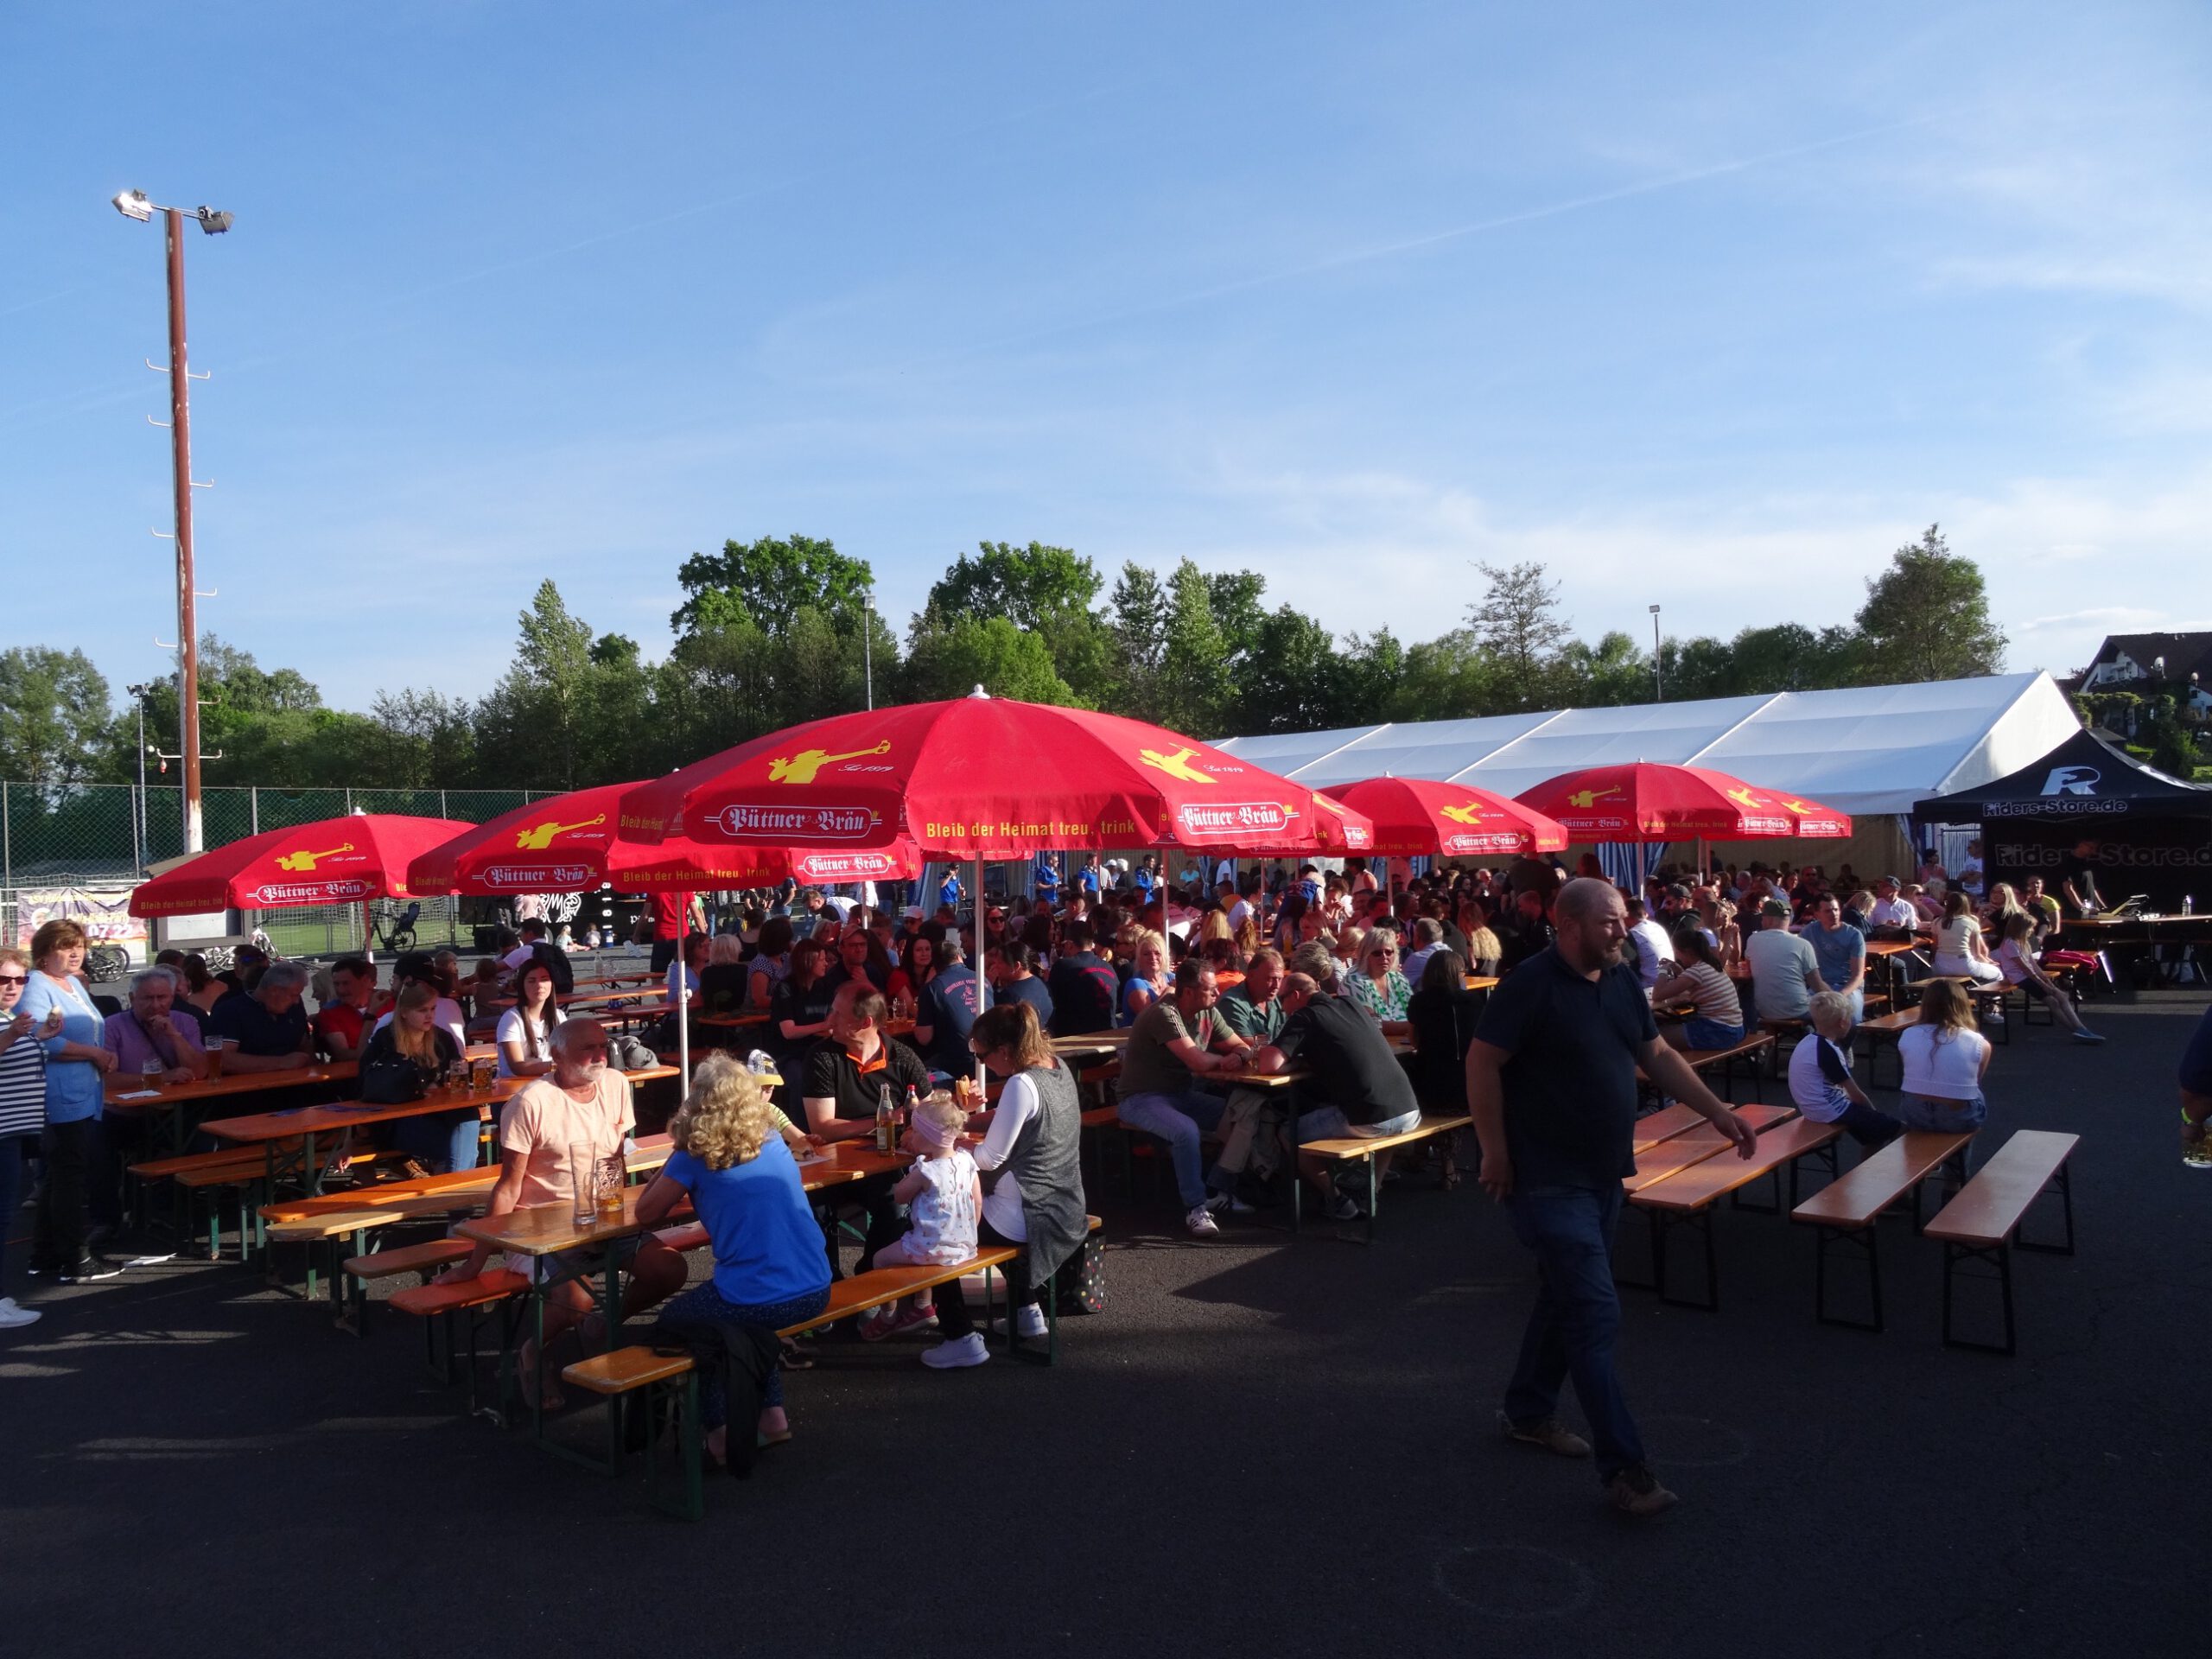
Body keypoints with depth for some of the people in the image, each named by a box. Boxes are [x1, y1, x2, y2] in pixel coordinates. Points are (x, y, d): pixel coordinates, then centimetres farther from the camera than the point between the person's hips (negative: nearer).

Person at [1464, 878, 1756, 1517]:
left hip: (1603, 1173, 8)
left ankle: (1529, 1411, 36)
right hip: (1549, 1178, -8)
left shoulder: (1623, 981, 6)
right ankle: (1624, 1467, -2)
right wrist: (1495, 1151, -18)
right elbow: (1483, 1063, -17)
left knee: (1566, 1297, 19)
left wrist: (1718, 1113, 10)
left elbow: (1656, 1055, 16)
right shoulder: (1530, 984, -18)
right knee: (1596, 1315, -8)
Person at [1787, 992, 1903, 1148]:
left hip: (1815, 1109, 10)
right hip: (1831, 1112, -10)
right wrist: (1873, 1112, 3)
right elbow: (1856, 1095, -16)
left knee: (1874, 1135, 23)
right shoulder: (1829, 1051, -21)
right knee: (1900, 1130, -5)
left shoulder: (1807, 1042, 7)